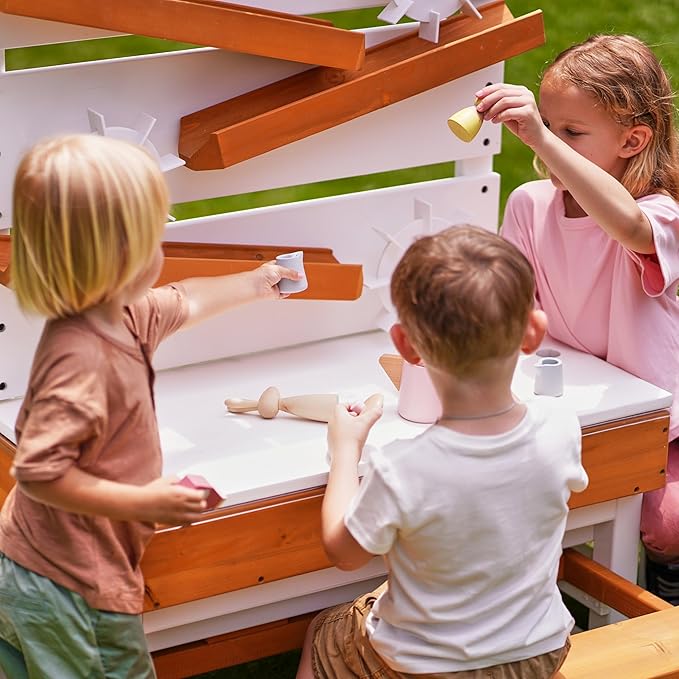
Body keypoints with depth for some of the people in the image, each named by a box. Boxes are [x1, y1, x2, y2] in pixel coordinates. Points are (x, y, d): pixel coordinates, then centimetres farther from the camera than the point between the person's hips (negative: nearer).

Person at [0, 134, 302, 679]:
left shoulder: (122, 316, 2)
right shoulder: (81, 355, -29)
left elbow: (183, 304, 25)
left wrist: (254, 284, 40)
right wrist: (144, 503, -25)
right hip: (72, 591, -9)